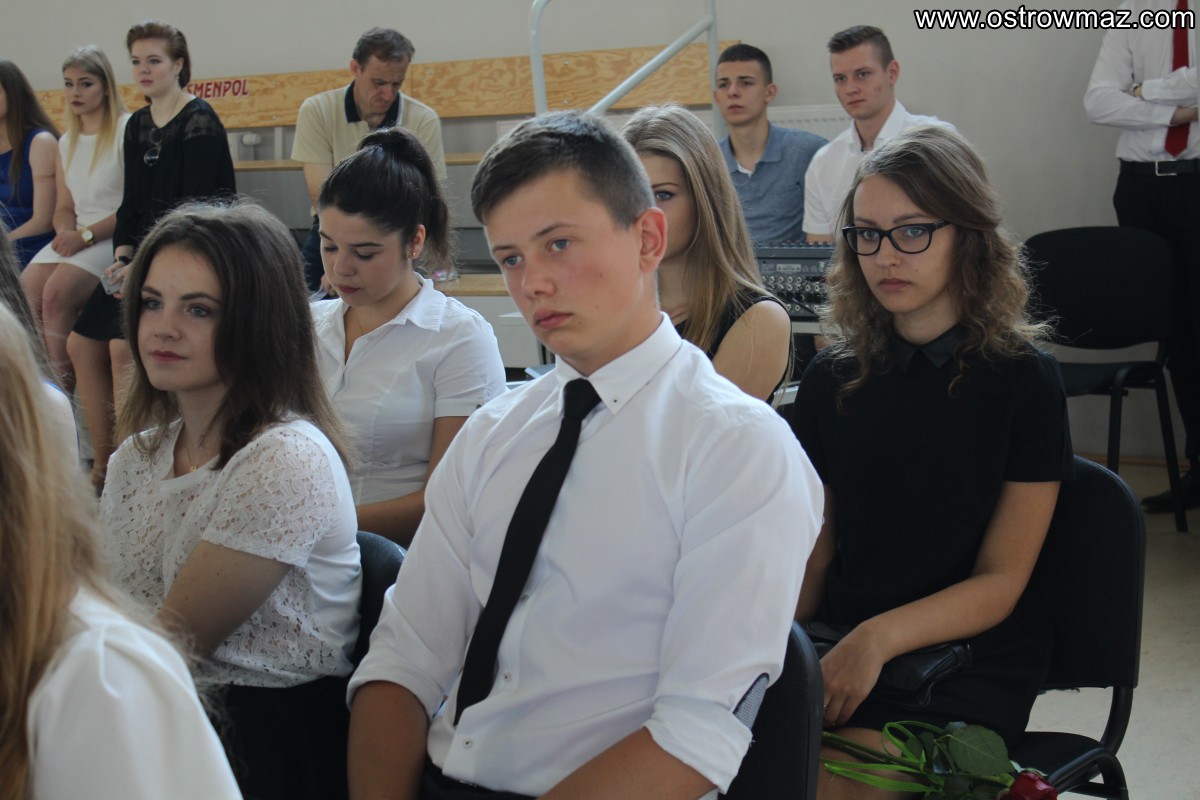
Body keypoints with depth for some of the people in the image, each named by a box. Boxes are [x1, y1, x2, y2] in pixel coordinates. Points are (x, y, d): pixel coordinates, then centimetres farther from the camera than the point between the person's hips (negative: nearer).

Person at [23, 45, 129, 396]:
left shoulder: (127, 130, -4)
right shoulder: (67, 143, 19)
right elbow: (64, 207, 19)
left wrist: (87, 235, -17)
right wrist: (65, 234, -5)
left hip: (116, 238, -6)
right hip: (77, 237, 7)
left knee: (56, 292, -30)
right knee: (25, 291, -20)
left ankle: (62, 391, -23)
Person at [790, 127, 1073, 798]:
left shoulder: (1024, 378, -2)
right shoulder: (833, 379, 9)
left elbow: (1000, 581, -5)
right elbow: (814, 559, 10)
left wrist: (879, 638, -21)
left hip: (966, 667, -3)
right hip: (839, 649, 4)